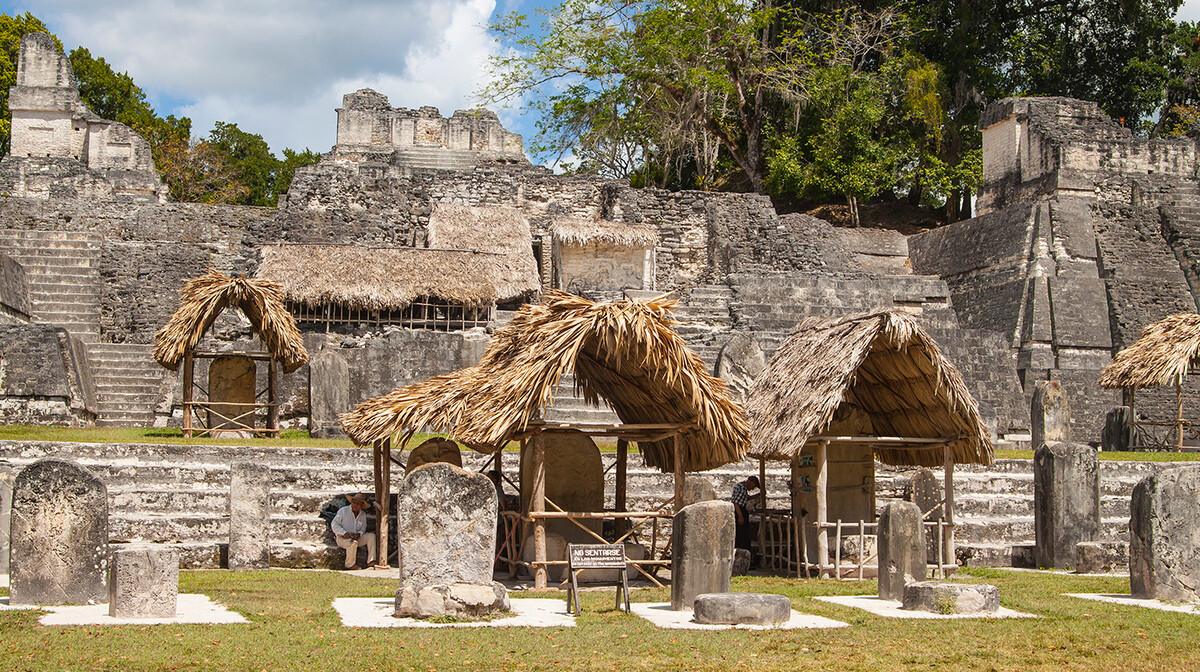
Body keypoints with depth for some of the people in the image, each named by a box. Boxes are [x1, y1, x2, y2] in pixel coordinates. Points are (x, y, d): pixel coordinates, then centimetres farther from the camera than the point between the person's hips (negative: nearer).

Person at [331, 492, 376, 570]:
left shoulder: (363, 514, 8)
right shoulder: (343, 511, -5)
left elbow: (363, 529, 13)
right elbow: (334, 524, -6)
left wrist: (359, 534, -13)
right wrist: (344, 533, -20)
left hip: (356, 537, 5)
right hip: (342, 538, -5)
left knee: (371, 536, -15)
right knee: (353, 543, -37)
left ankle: (371, 562, -20)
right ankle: (350, 564, -14)